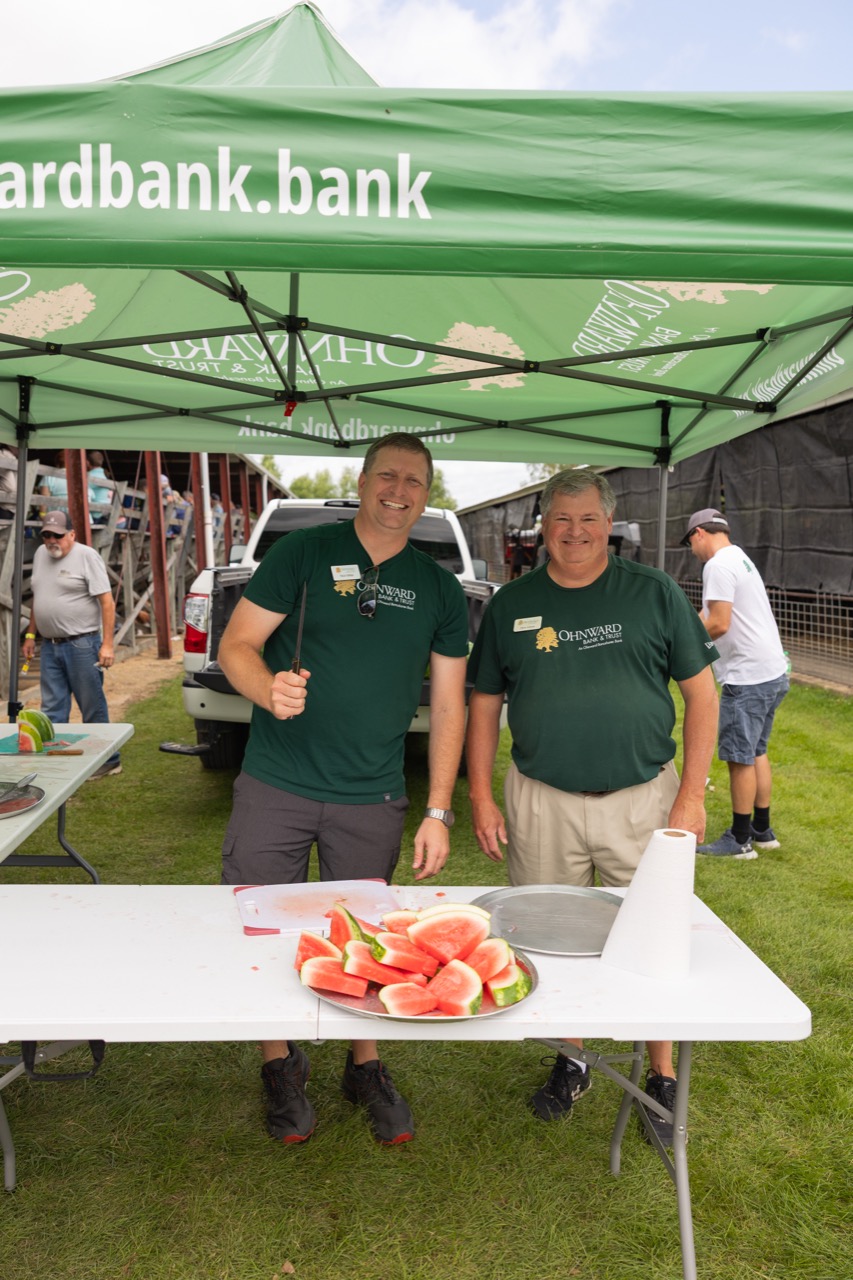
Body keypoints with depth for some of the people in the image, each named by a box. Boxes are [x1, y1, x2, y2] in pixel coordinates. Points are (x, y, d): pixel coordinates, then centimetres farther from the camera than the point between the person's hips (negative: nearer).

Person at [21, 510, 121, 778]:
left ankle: (107, 760, 14)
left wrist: (107, 645, -18)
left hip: (81, 644, -6)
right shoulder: (40, 555, 12)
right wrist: (30, 635, 17)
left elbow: (106, 601, -13)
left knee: (93, 708, 2)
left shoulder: (87, 556, -9)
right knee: (52, 709, 9)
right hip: (49, 645, 7)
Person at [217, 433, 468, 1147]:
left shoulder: (440, 591, 6)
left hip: (372, 800, 2)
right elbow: (236, 645, -3)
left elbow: (448, 706, 7)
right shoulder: (302, 553, -2)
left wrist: (438, 813, 2)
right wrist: (268, 688, -26)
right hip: (275, 790, -1)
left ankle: (367, 1067, 35)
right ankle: (280, 1064, 31)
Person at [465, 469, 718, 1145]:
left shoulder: (656, 593, -1)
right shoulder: (512, 604, 3)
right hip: (541, 803, 2)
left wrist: (692, 796, -5)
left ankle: (663, 1076, 31)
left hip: (643, 798, -1)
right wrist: (481, 797, 2)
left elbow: (702, 694, 1)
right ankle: (571, 1062, 36)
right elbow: (485, 704, 8)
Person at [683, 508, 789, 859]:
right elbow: (707, 613, 22)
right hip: (773, 672, 10)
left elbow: (719, 623, -21)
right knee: (756, 753, 18)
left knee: (740, 758, 0)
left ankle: (740, 840, 10)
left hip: (748, 677, -10)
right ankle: (762, 830, 28)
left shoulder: (718, 565, -14)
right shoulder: (740, 559, 18)